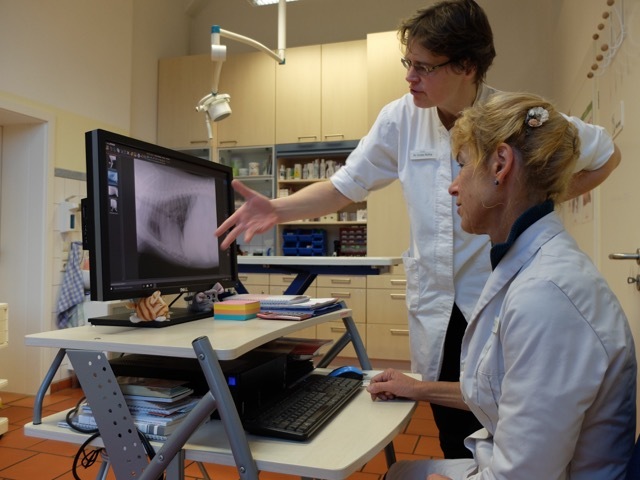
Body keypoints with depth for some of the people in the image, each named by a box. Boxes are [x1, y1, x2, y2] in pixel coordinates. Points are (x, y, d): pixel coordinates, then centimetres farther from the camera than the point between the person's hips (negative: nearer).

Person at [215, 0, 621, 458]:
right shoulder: (402, 119, -5)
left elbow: (606, 156, 6)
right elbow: (346, 185, -2)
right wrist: (279, 209, -16)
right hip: (436, 305, 2)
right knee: (456, 448, 16)